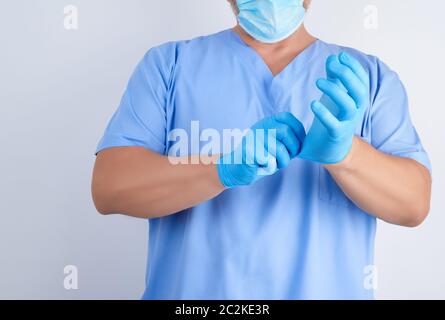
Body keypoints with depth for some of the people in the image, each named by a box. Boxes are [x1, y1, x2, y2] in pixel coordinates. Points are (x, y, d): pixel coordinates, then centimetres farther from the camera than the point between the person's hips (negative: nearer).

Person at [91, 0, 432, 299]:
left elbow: (414, 203, -7)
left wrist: (345, 152, -27)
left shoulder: (370, 76, 1)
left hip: (325, 289, 2)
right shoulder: (169, 63, -3)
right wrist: (226, 168, -27)